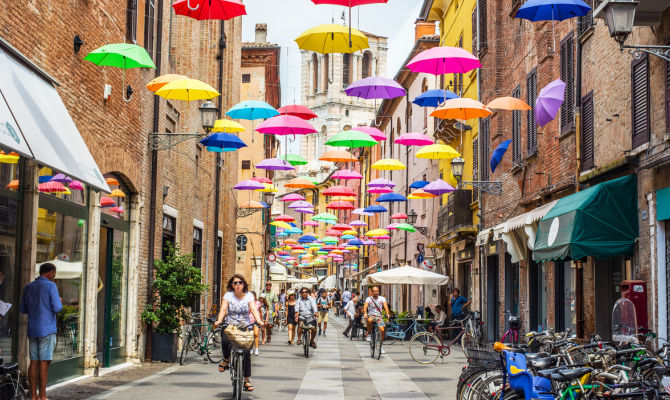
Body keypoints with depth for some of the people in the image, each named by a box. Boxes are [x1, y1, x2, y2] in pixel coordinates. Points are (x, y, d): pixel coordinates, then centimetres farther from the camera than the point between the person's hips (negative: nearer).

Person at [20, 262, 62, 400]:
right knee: (44, 363, -4)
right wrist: (60, 302, 8)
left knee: (34, 362, 7)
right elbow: (57, 308, -13)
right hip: (47, 329, -6)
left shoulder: (28, 287, 11)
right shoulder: (50, 286, -8)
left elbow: (23, 309, 16)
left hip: (32, 330, 6)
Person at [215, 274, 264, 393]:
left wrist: (259, 321, -31)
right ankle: (226, 359, 0)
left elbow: (254, 309, -12)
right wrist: (219, 320, -33)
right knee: (225, 340, -32)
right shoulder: (228, 295, -2)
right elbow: (223, 309, -13)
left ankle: (246, 380, 1)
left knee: (246, 353, -9)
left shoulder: (248, 296, 0)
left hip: (245, 327, 1)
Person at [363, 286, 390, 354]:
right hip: (371, 315, -2)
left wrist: (387, 313, -30)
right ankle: (369, 334, -13)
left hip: (379, 316, 2)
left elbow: (385, 306, -11)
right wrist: (365, 313, -37)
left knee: (382, 330, -16)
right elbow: (365, 306, -17)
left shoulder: (382, 298, 3)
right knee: (370, 320, -39)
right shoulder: (369, 299, -2)